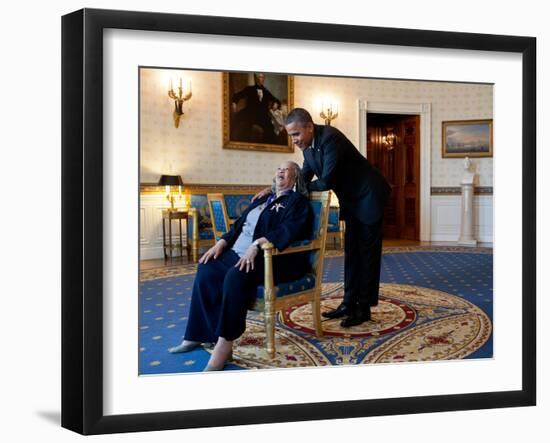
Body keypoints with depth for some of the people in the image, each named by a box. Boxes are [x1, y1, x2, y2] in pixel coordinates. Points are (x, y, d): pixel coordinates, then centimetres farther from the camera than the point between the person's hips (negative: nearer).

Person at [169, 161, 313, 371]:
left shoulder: (297, 201, 4)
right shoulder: (263, 199, 27)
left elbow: (288, 229, -15)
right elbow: (240, 224, 25)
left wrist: (257, 244, -27)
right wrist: (222, 243, 6)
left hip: (275, 258, -7)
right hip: (240, 252, 8)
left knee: (236, 275, -36)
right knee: (207, 270, -17)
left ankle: (224, 344, -30)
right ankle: (197, 334, -11)